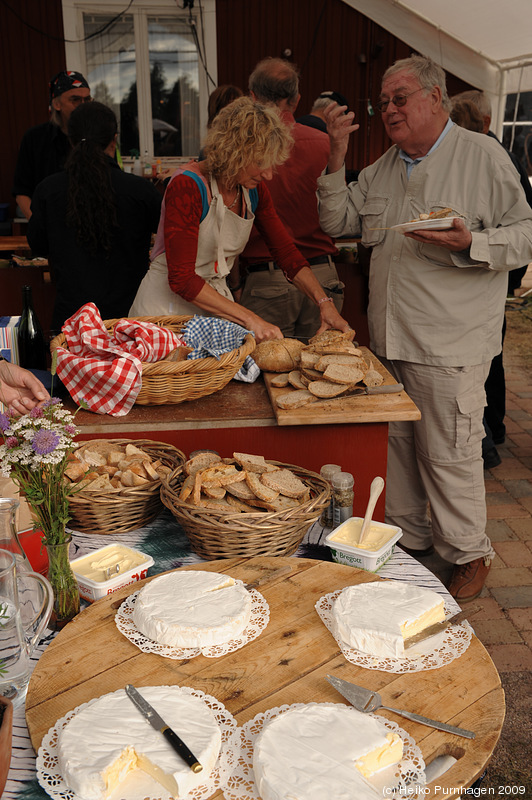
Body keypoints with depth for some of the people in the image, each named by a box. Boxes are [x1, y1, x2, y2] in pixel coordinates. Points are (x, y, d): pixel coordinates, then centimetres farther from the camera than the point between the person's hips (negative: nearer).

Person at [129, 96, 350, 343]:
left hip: (216, 306, 6)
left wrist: (324, 303, -6)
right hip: (168, 306, -6)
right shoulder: (187, 187, -20)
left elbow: (287, 253, 9)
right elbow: (181, 279, -25)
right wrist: (250, 319, -29)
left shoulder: (254, 190, 1)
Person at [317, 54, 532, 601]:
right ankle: (410, 539, 32)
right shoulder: (383, 168, 16)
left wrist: (469, 243, -24)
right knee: (395, 442, 14)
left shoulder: (483, 156, -3)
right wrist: (337, 157, 2)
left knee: (449, 452, -1)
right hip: (388, 338, 7)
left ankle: (469, 556, 19)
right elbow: (336, 221, 13)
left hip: (449, 344, -6)